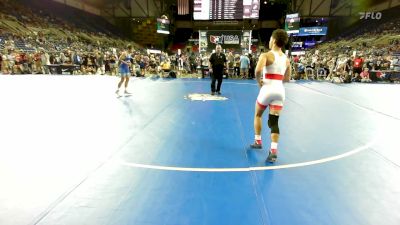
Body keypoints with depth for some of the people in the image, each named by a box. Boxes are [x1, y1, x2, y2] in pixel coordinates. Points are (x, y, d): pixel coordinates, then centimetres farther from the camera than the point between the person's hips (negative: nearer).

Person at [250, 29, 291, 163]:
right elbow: (287, 79, 19)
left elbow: (258, 70, -26)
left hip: (267, 89, -4)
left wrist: (259, 81, -9)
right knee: (274, 121, 5)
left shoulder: (266, 55, -8)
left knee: (258, 115, 21)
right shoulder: (286, 59, 12)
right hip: (280, 90, 5)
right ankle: (273, 151, -5)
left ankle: (258, 142, 28)